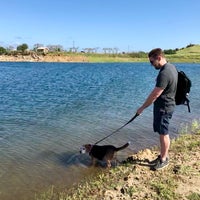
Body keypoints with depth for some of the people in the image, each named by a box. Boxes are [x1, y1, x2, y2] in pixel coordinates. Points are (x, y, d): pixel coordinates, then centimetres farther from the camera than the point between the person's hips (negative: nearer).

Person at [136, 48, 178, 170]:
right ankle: (164, 154, 32)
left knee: (163, 134, 4)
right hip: (165, 105, 10)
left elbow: (154, 95, -24)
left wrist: (142, 108, -13)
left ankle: (164, 159, 19)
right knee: (163, 133, 18)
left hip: (164, 107, -10)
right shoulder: (171, 67, 5)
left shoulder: (164, 74, -26)